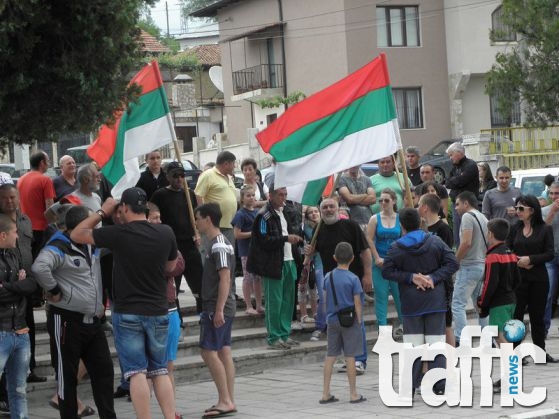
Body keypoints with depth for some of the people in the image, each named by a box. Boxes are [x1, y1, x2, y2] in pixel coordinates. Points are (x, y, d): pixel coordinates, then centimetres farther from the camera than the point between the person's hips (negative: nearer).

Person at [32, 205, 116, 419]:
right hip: (68, 321, -8)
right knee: (67, 375, 3)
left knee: (103, 370, 8)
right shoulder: (58, 248, -14)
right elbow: (40, 267, -34)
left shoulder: (92, 246, 13)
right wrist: (54, 291, -22)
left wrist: (100, 304, 20)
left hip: (92, 320, 8)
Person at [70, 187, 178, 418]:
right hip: (158, 312, 4)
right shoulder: (166, 233, -2)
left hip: (128, 312, -4)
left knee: (137, 373, -3)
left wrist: (102, 211, 4)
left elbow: (76, 235, -3)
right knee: (160, 371, 11)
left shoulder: (119, 233, -14)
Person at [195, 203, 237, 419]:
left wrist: (218, 309, -24)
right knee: (224, 352, 9)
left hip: (217, 307, -10)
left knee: (209, 352, -9)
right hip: (223, 307, 10)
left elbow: (225, 278, -21)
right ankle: (229, 401, 11)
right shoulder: (218, 242, 15)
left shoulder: (218, 245, -15)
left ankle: (225, 401, -8)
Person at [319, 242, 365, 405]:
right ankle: (353, 394, 7)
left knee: (330, 355, 8)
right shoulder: (353, 279, -11)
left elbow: (326, 300, 8)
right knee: (350, 356, 1)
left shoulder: (328, 277, 2)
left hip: (332, 321, 4)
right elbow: (357, 303, -10)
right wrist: (359, 321, -1)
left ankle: (325, 393, 10)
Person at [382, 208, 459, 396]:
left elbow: (387, 271, -8)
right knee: (436, 343, 4)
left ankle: (410, 386, 5)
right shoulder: (435, 242, -1)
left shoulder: (397, 248, -5)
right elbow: (453, 263, -5)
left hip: (411, 303, -1)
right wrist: (434, 278, -9)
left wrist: (411, 277, -8)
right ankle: (439, 386, 2)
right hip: (435, 301, 1)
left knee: (412, 345, 4)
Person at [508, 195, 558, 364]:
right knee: (516, 314, -2)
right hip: (518, 278, 1)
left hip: (538, 279, -1)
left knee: (537, 315, 9)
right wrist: (518, 262, -14)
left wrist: (530, 259, -15)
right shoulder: (515, 229, 5)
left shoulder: (545, 229, 0)